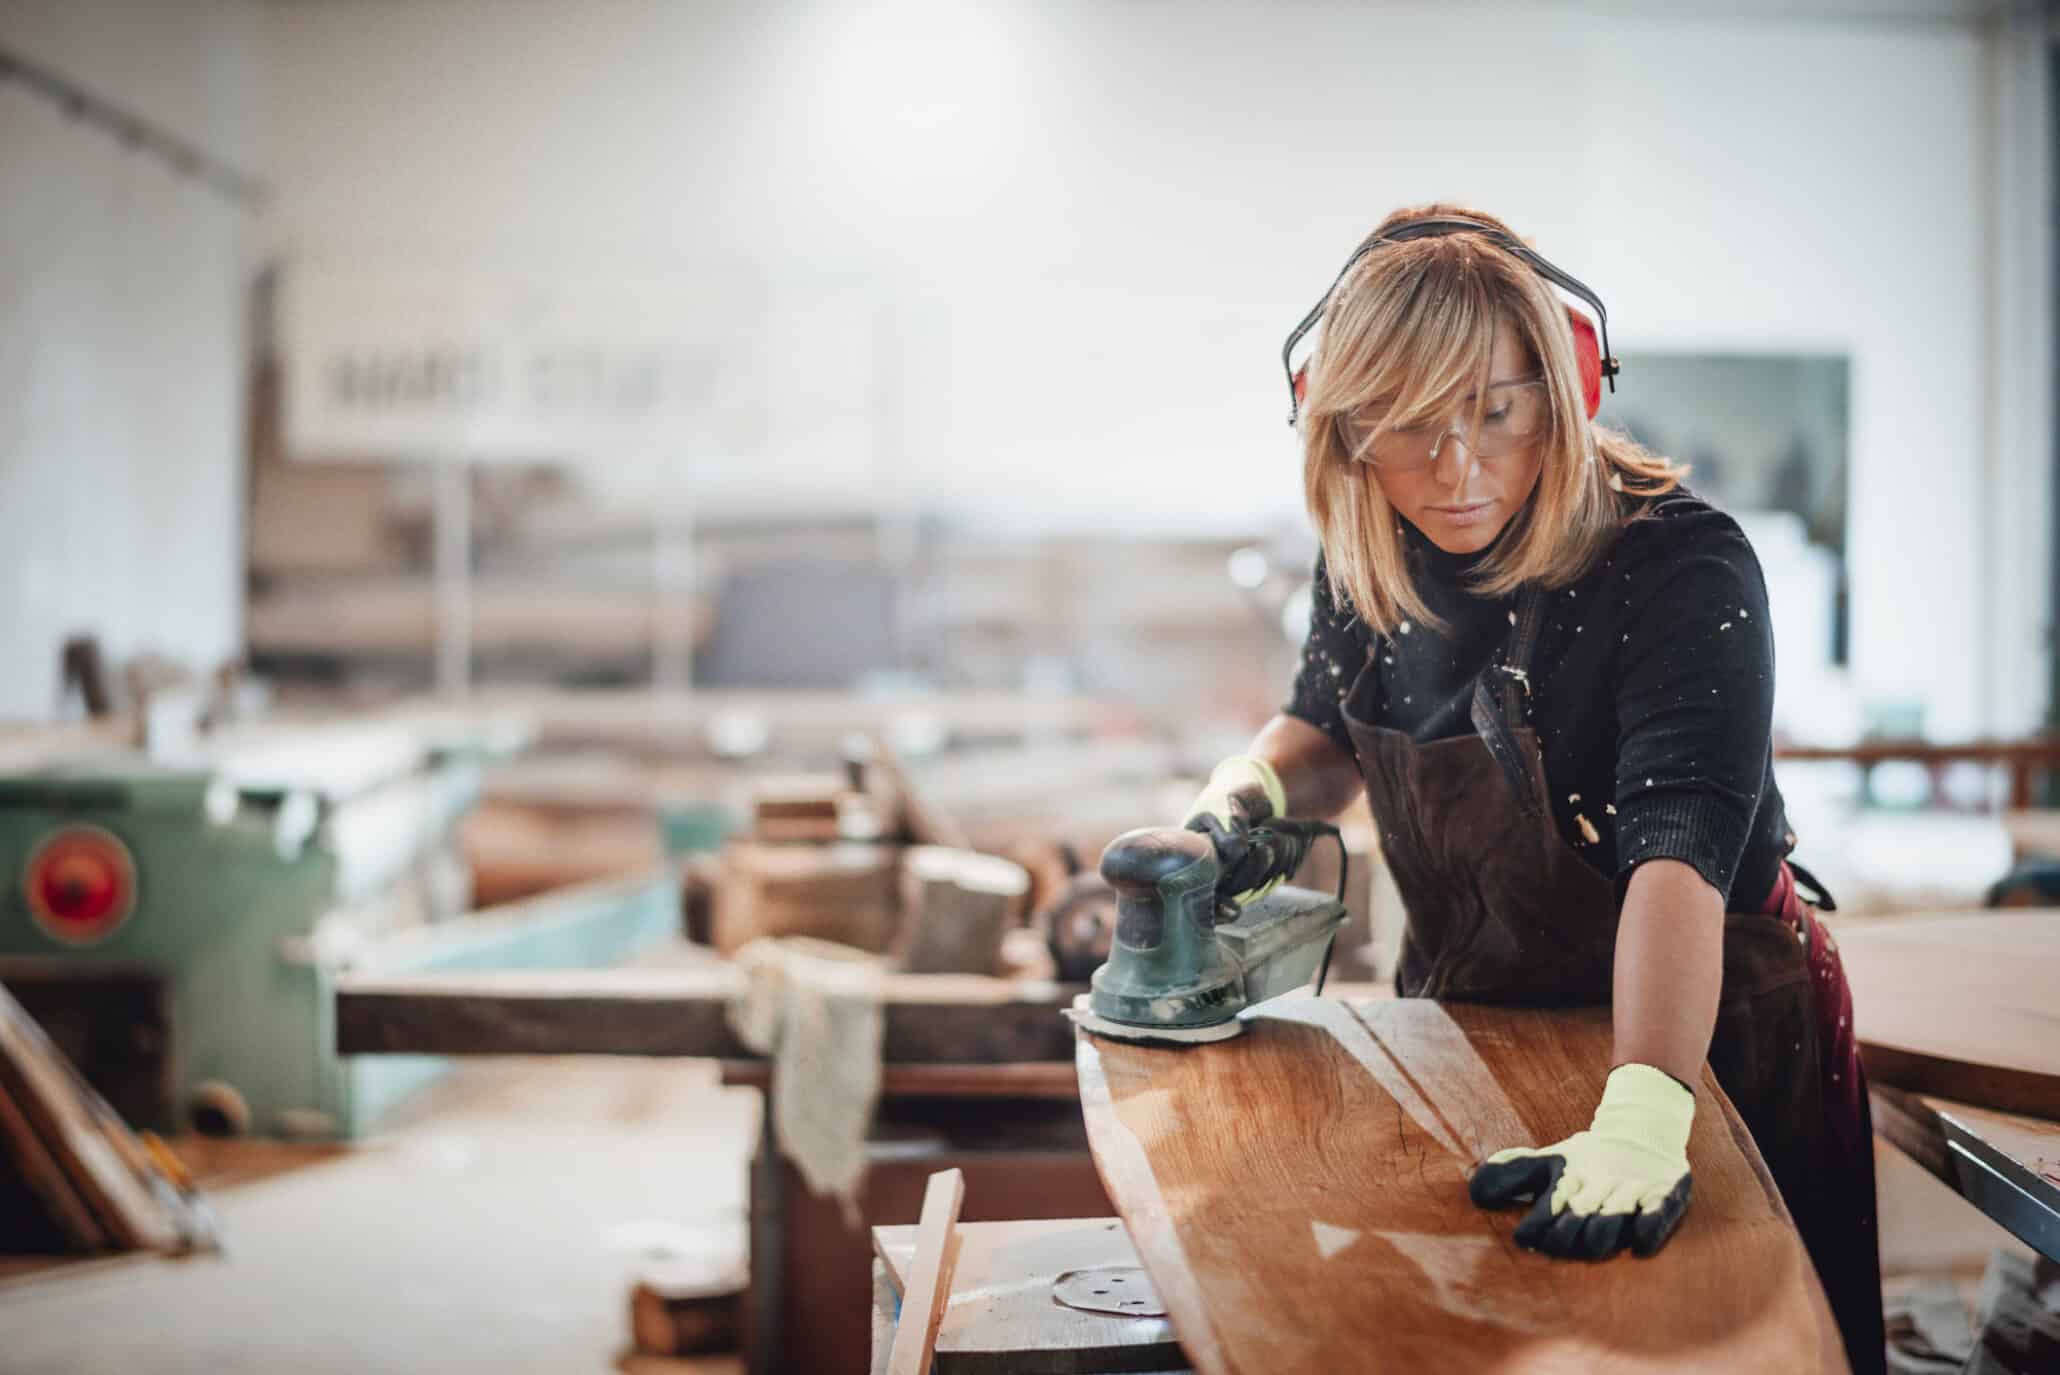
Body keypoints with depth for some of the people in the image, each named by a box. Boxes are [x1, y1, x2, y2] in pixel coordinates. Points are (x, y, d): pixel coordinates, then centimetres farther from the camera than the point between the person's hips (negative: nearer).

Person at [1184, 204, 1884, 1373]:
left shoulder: (1682, 568, -29)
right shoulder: (1371, 558, -9)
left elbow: (1681, 849, -42)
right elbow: (1329, 731, 10)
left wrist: (1640, 1120, -54)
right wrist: (1244, 797, -13)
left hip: (1706, 1031, -5)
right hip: (1464, 1016, 6)